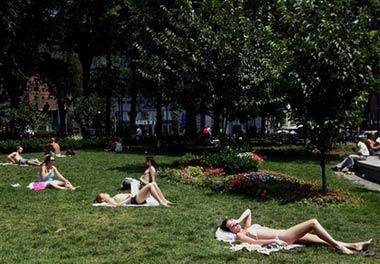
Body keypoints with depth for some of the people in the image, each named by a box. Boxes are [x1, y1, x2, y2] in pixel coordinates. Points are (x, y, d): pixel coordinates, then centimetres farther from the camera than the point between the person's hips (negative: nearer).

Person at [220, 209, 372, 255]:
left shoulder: (247, 227, 21)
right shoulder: (240, 235, -3)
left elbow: (248, 211, 29)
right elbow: (256, 242, -17)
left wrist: (239, 220, 14)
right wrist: (274, 241, -22)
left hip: (284, 234, 8)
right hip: (281, 238, -8)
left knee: (322, 240, 1)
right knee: (313, 222, -15)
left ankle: (354, 246, 2)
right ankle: (339, 247, -12)